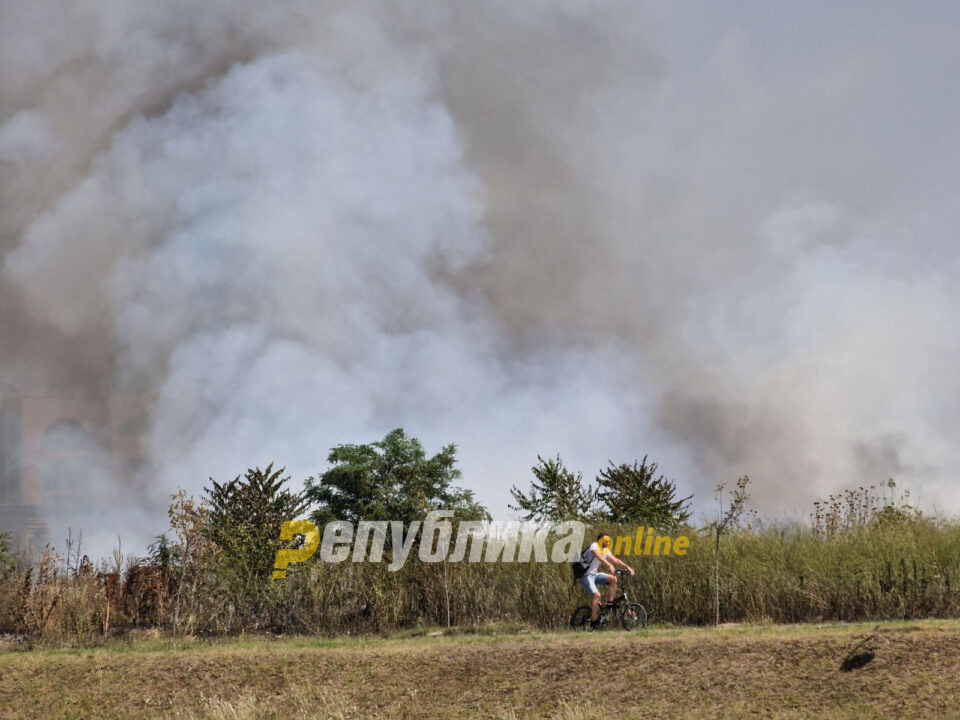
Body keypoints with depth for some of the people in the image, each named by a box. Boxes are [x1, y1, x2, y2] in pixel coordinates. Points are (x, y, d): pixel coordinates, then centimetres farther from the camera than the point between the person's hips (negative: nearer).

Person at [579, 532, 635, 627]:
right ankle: (594, 622, -16)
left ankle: (610, 603, -4)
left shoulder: (605, 550, 9)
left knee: (613, 579, -12)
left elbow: (615, 560, 6)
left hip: (594, 574, 8)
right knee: (597, 595, -23)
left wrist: (628, 567, -8)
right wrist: (610, 566, -48)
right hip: (586, 576, -8)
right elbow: (599, 557, -34)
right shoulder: (594, 546, -16)